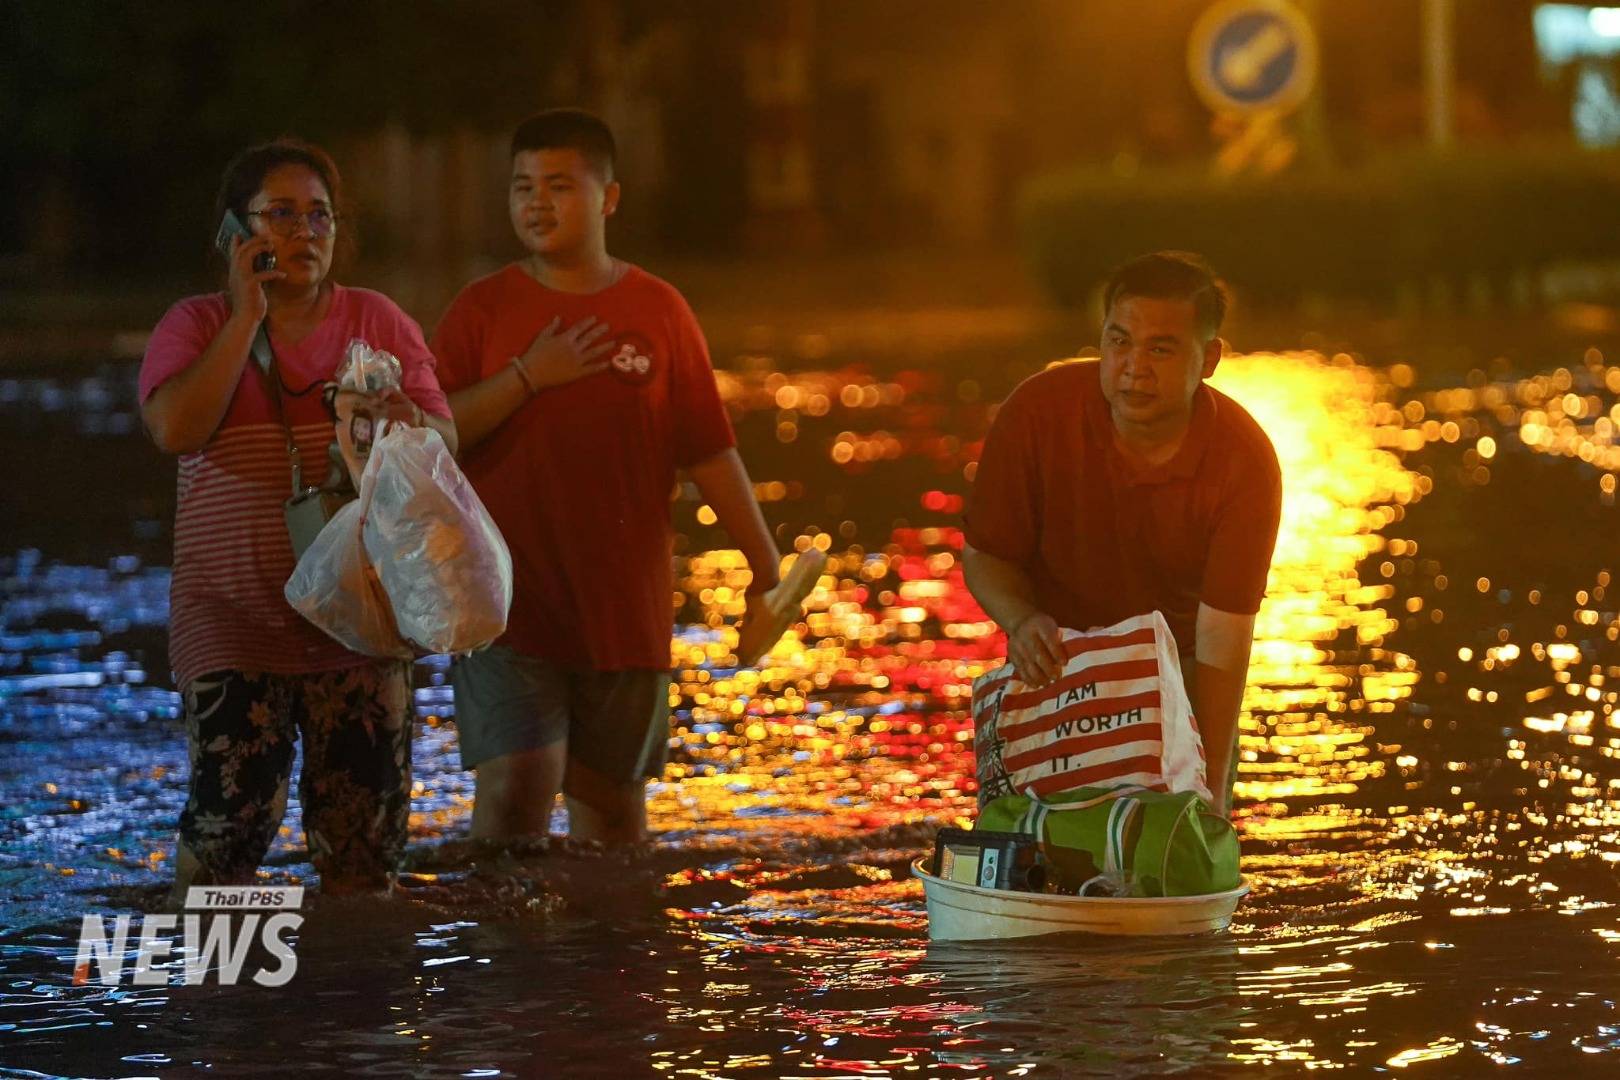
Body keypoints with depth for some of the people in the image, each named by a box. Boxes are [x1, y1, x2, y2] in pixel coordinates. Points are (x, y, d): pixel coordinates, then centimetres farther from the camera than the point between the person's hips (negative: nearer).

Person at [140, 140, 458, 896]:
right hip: (235, 620, -2)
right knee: (229, 820, -12)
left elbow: (448, 440, 6)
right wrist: (247, 315, -11)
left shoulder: (377, 319, 9)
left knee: (365, 833, 3)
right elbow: (175, 429, -14)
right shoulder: (198, 324, 4)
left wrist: (408, 421, -17)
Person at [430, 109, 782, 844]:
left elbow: (710, 453, 7)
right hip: (510, 600, -2)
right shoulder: (484, 309, 4)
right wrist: (527, 376, -13)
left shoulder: (658, 311, 6)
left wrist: (766, 569, 4)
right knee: (515, 784, -15)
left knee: (613, 798, 9)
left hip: (624, 606, 2)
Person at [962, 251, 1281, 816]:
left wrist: (1212, 785, -33)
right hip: (1058, 658, 1)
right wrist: (1023, 621, -34)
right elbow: (984, 556, -11)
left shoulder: (1245, 462, -26)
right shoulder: (1035, 413, -24)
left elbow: (1221, 636, -27)